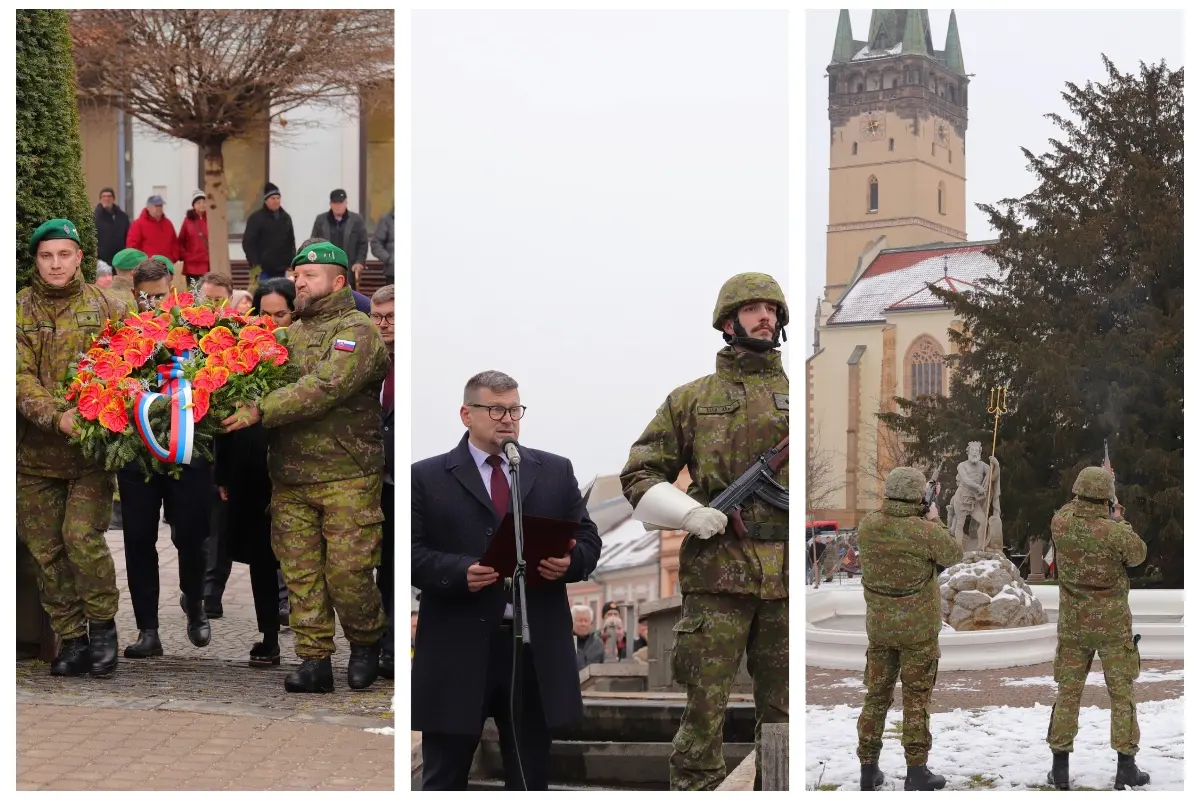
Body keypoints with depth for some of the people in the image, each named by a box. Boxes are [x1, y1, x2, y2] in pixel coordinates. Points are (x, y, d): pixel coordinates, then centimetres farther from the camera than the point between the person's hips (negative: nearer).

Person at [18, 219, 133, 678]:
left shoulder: (110, 307, 5)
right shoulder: (19, 310, 5)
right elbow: (20, 377, -5)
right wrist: (56, 416, -21)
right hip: (37, 450, 2)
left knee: (82, 536, -15)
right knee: (46, 550, 5)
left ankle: (102, 625, 6)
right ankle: (70, 639, 17)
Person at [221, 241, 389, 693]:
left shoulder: (357, 332, -6)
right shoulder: (290, 334, 17)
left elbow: (324, 388, -20)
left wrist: (260, 411, -25)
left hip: (346, 476, -6)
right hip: (289, 477, 6)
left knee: (346, 572, -5)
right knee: (301, 572, 4)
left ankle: (367, 643, 20)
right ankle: (315, 661, 11)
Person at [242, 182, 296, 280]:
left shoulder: (286, 218, 13)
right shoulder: (256, 218, -3)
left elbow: (291, 241, 18)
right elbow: (247, 243, -6)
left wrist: (292, 262, 9)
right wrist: (254, 263, -13)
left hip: (281, 269, 5)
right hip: (264, 269, -5)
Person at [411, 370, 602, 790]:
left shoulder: (556, 471, 13)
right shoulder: (426, 478, 3)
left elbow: (588, 539, 12)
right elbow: (411, 553, -4)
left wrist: (570, 562, -10)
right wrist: (460, 571, -20)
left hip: (536, 650, 3)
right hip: (458, 649, -3)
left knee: (530, 776, 11)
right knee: (445, 776, 5)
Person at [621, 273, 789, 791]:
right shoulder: (691, 399, 9)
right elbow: (639, 476, 8)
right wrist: (689, 512, -9)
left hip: (788, 578, 2)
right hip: (717, 575, -2)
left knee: (782, 714, 8)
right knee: (704, 710, -3)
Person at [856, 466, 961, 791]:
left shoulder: (868, 525, -7)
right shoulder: (925, 531, -19)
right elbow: (954, 555, 0)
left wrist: (918, 520, 11)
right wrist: (934, 520, 9)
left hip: (879, 624, 4)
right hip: (918, 627, -4)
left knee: (877, 695, 14)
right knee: (917, 698, 6)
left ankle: (868, 769, 17)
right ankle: (916, 772, 8)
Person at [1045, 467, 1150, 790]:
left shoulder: (1060, 524, -10)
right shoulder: (1114, 533, -21)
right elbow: (1138, 555, 0)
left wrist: (1083, 501, 24)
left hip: (1072, 624, 3)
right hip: (1112, 624, -3)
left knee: (1068, 691, 11)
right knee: (1121, 693, 9)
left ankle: (1060, 767, 12)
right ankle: (1126, 766, 11)